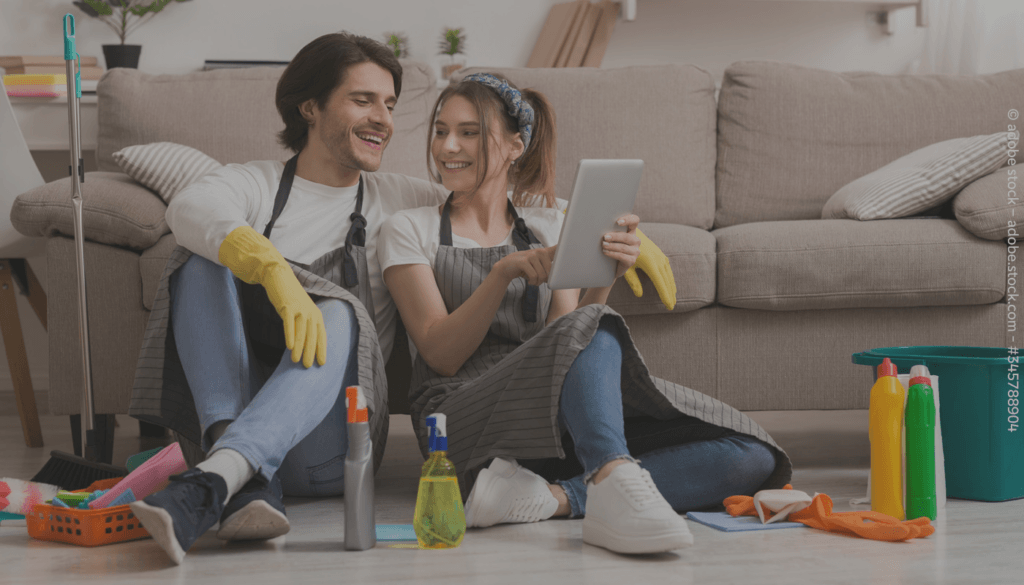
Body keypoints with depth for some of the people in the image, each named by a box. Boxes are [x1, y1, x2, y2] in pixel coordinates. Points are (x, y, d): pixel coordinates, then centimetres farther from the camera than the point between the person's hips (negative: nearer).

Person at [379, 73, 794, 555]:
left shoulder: (548, 227, 21)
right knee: (589, 328, -34)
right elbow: (442, 354, -3)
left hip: (568, 423, 4)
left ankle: (552, 497, -36)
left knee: (751, 456, -18)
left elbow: (565, 346, 6)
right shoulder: (409, 231, 11)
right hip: (466, 419, -4)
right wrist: (504, 273, -16)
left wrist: (601, 280, -13)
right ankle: (614, 484, -59)